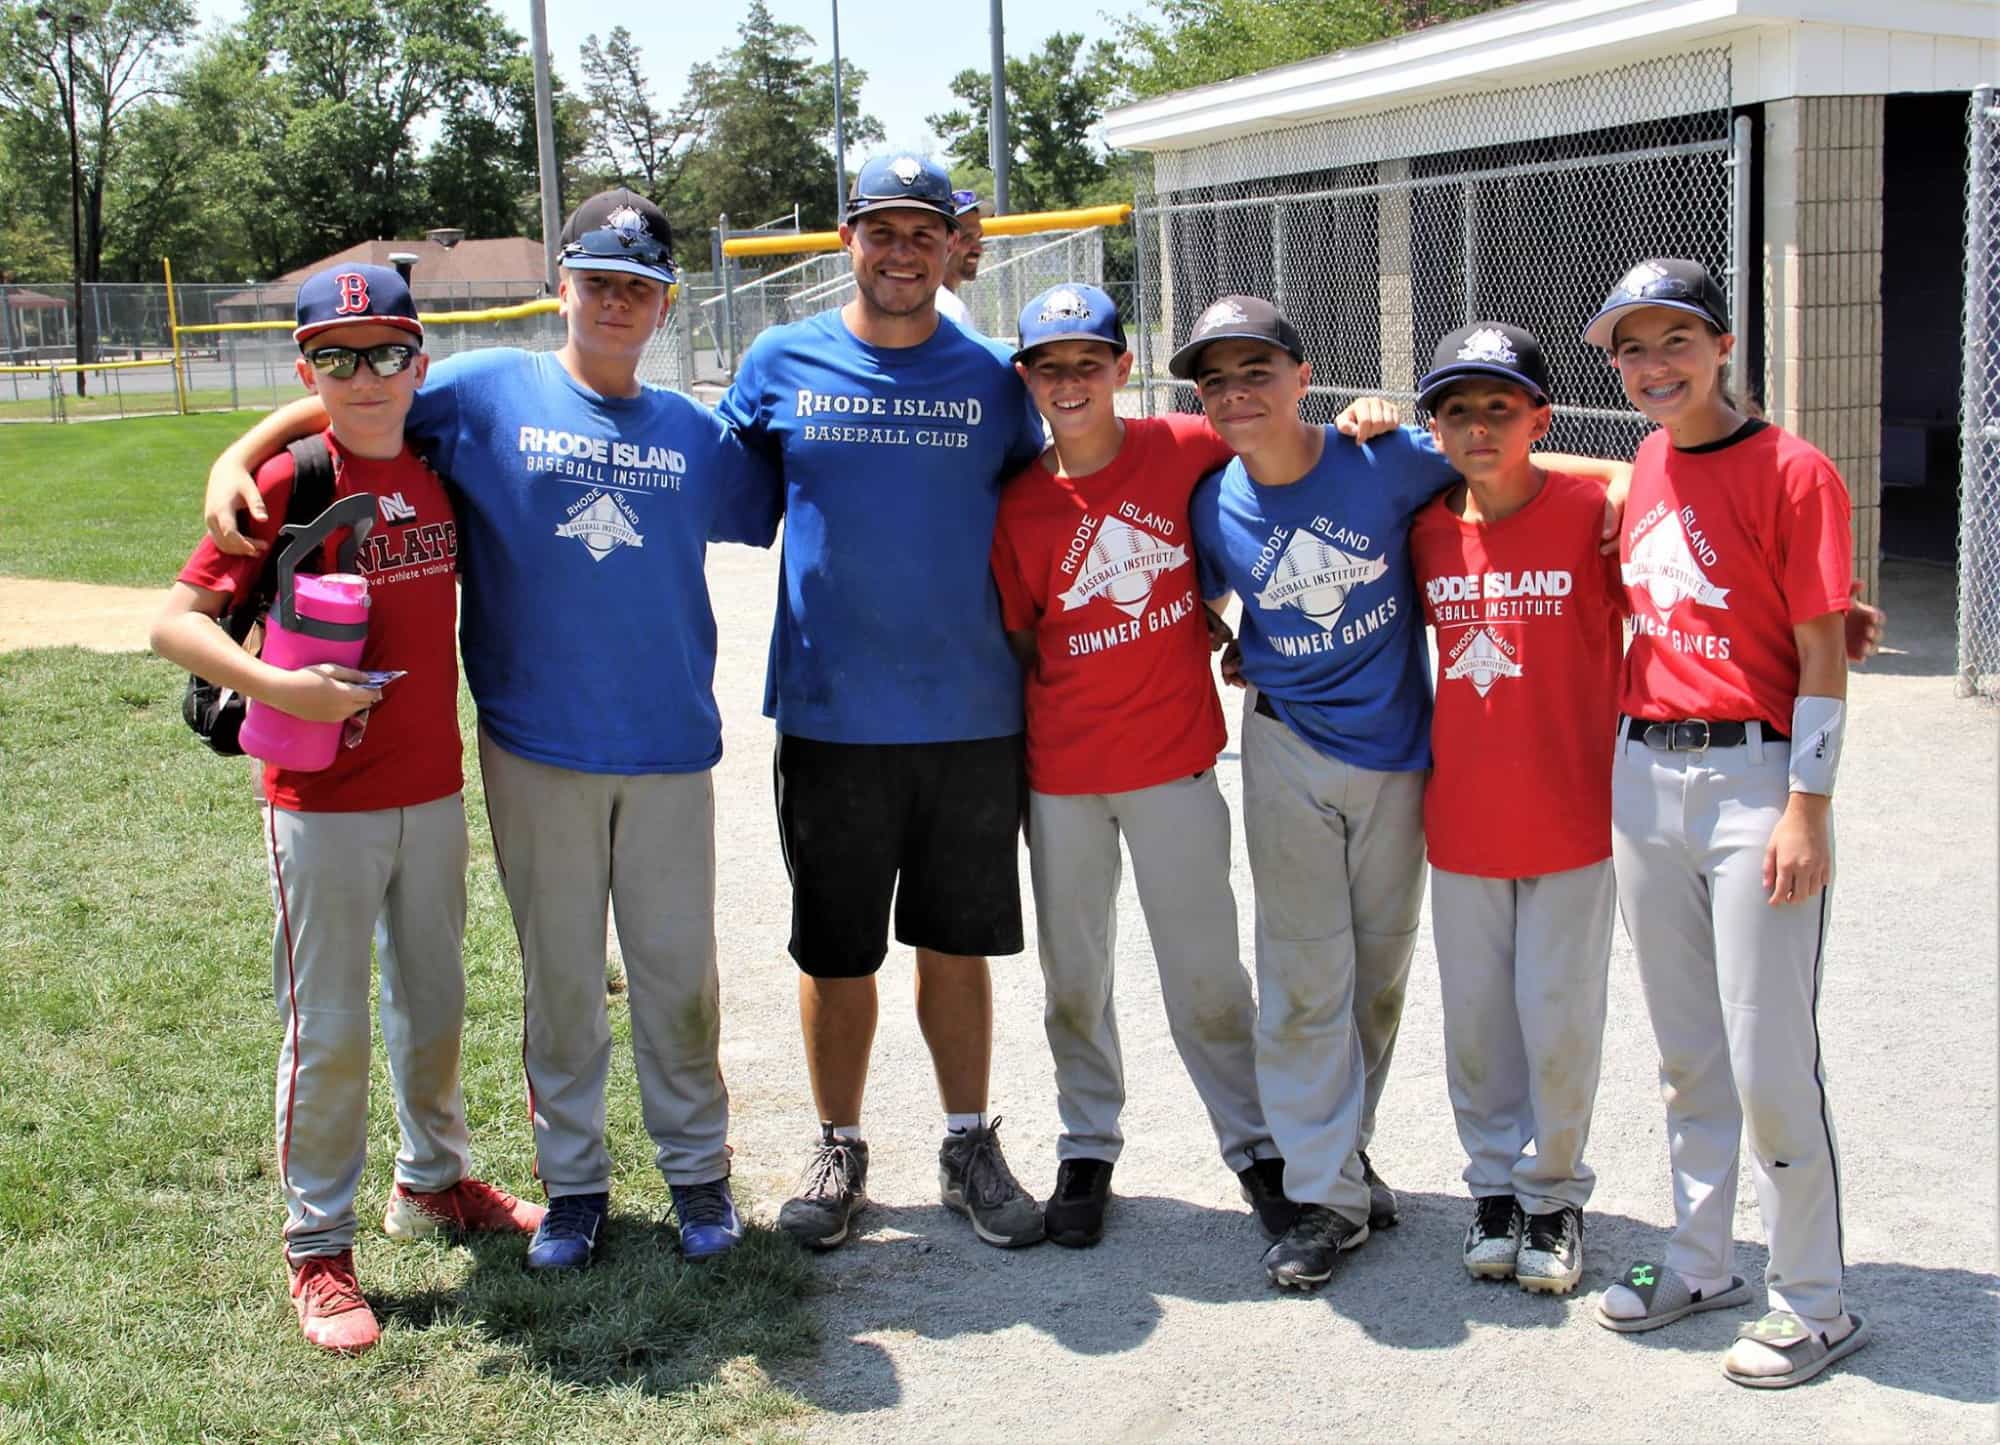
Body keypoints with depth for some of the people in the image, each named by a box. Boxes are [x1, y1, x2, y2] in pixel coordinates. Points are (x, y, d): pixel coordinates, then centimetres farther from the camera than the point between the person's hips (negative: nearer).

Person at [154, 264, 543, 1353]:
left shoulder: (438, 469, 3)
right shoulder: (284, 485, -12)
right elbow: (176, 620, -15)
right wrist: (278, 687, -29)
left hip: (435, 787, 5)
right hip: (323, 803, -5)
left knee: (436, 1005, 19)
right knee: (327, 1029, 3)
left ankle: (432, 1181, 39)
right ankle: (317, 1244, 17)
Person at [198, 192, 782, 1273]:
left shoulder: (697, 435, 8)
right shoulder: (487, 392, 1)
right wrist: (236, 459, -7)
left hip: (669, 748, 1)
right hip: (536, 747, -1)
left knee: (677, 973, 8)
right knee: (559, 977, 8)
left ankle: (697, 1166, 24)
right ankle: (572, 1179, 22)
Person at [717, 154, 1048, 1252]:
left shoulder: (991, 379, 4)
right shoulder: (782, 365, 3)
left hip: (971, 718, 1)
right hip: (831, 717, 0)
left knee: (956, 946, 11)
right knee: (835, 954, 8)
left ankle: (969, 1149, 25)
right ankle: (839, 1152, 25)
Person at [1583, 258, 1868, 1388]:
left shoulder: (1792, 471, -9)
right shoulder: (1647, 466, 10)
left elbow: (1823, 656, -10)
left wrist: (1809, 808, -14)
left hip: (1754, 776, -6)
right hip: (1645, 772, 7)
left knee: (1771, 1062, -2)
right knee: (1687, 1051, 15)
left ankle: (1817, 1304, 12)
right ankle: (1701, 1264, 29)